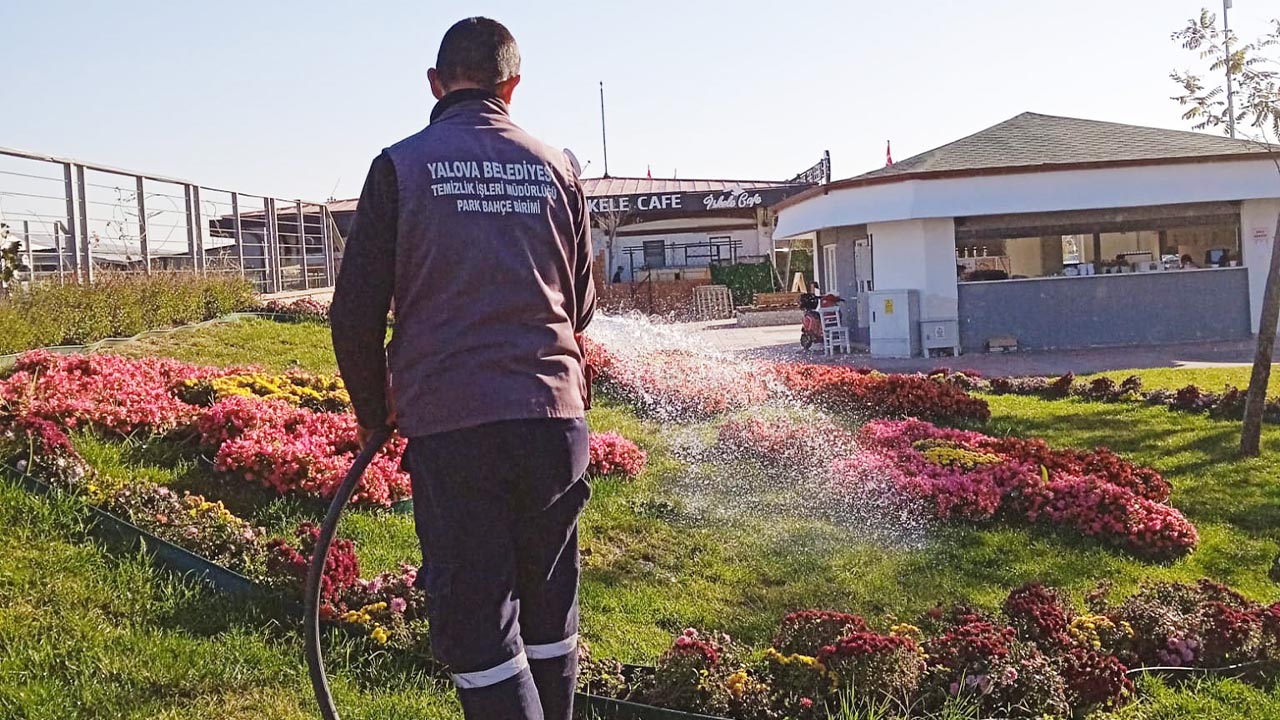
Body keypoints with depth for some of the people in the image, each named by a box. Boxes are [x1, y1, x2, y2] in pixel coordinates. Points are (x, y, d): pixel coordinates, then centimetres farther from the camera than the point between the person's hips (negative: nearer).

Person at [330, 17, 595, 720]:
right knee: (548, 611, 17)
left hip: (449, 424, -3)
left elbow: (356, 311, -1)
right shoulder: (556, 168, 8)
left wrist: (374, 411, 15)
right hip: (555, 416, 4)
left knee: (475, 623, 3)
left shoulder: (401, 165, 0)